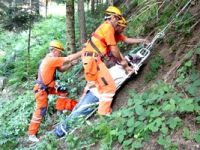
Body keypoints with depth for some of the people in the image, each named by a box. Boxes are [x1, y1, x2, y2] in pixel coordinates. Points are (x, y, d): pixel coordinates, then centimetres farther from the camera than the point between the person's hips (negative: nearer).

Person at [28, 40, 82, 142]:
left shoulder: (50, 59, 7)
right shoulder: (51, 59, -23)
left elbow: (61, 69, 12)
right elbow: (69, 58, -24)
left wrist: (71, 64, -3)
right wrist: (83, 52, -18)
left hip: (48, 87, 10)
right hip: (42, 89, -10)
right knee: (40, 111, -5)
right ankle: (32, 134, 5)